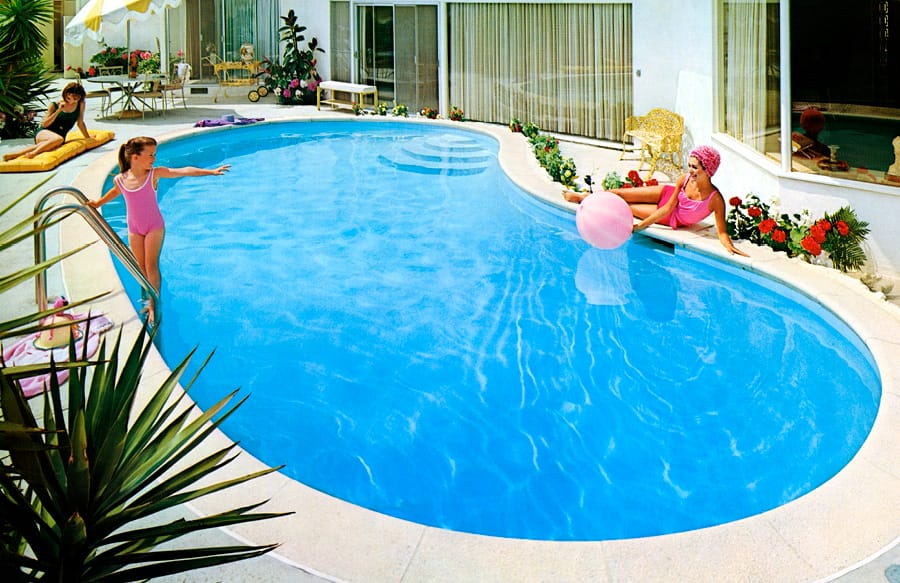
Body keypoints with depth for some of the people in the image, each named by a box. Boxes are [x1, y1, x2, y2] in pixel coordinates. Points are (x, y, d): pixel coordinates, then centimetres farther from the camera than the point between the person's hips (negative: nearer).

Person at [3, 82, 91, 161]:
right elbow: (44, 124, 0)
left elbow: (80, 123, 21)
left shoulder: (80, 104, 9)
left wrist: (88, 137, 28)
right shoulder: (55, 105, 4)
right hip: (43, 133, -2)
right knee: (58, 139, -40)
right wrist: (58, 111, -7)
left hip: (58, 136, 2)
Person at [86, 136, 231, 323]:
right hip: (134, 229, 3)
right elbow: (116, 191, 17)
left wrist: (211, 172, -28)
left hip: (154, 226, -3)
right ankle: (148, 300, 24)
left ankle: (153, 305, 4)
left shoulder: (155, 174, -15)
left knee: (151, 266, -4)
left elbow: (183, 171, -22)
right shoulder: (120, 180, -8)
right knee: (141, 268, 10)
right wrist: (98, 203, 32)